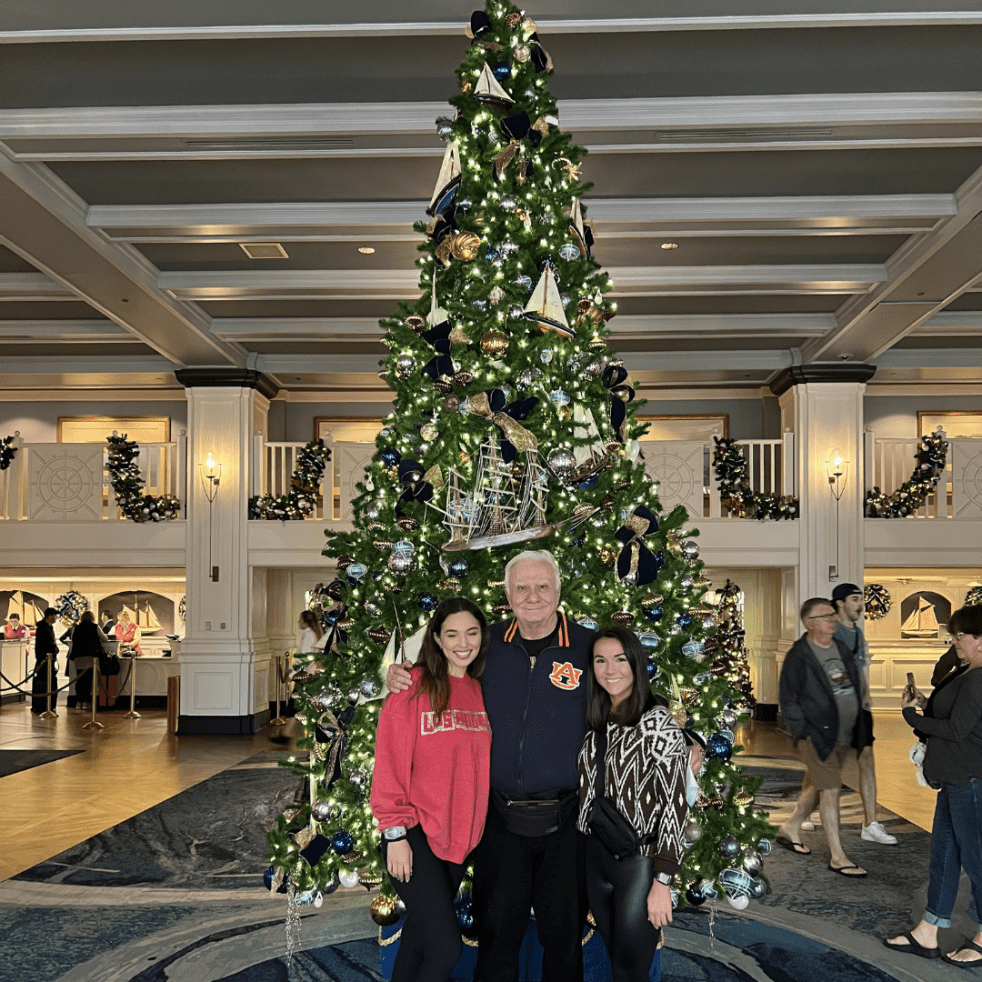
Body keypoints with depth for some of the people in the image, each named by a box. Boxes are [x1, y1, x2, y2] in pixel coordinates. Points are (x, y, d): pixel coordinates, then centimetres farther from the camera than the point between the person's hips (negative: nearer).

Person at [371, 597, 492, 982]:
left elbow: (481, 764, 12)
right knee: (446, 946, -12)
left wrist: (472, 827, 8)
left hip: (460, 836, 6)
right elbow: (390, 762, -11)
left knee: (421, 934, 17)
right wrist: (395, 832, -13)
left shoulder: (480, 692, 8)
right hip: (414, 836, -6)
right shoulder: (414, 686, -10)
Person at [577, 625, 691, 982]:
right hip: (595, 856, 6)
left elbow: (674, 804, -17)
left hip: (640, 861, -6)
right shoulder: (597, 723, 6)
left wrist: (662, 882, -18)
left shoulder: (657, 722, -15)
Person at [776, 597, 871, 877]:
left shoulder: (841, 650, 10)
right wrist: (805, 734, -13)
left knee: (819, 786, 17)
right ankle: (837, 856, 6)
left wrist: (856, 733, 13)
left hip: (843, 736, 7)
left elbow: (854, 687, 18)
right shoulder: (798, 657, -12)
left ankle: (790, 828, 37)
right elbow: (788, 701, -10)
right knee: (830, 792, -3)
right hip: (817, 737, -7)